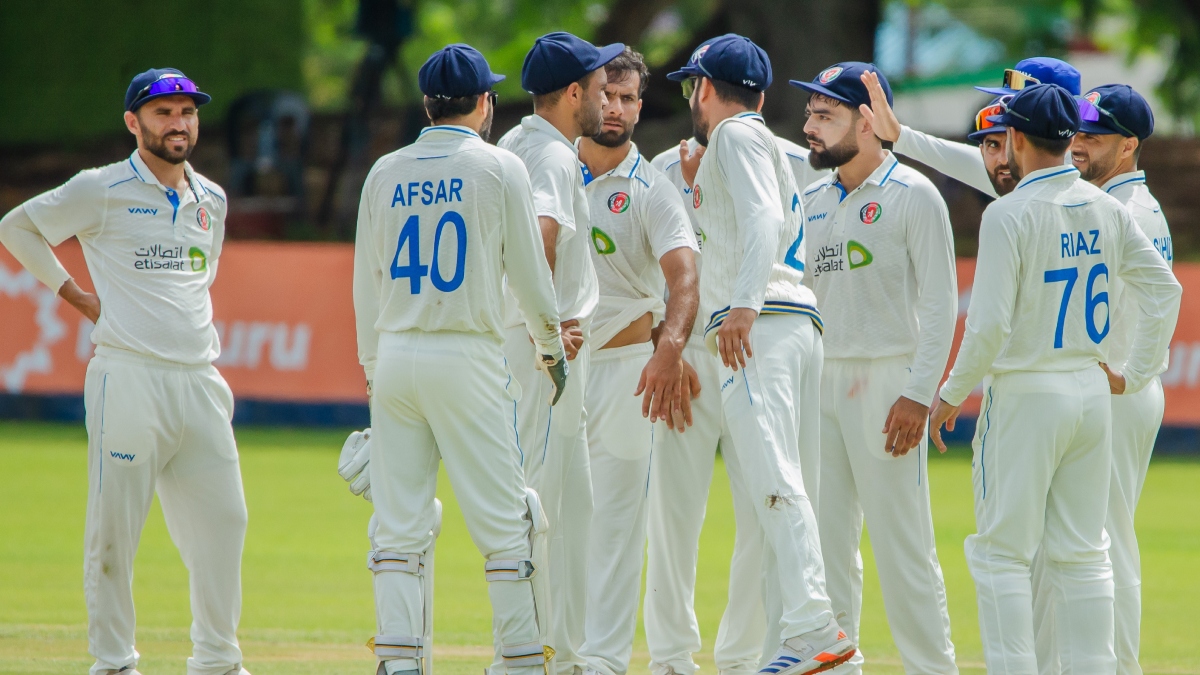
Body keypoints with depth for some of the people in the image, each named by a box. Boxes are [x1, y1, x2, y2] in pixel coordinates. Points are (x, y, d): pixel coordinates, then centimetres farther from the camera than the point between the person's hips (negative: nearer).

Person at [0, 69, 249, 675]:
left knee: (223, 521, 4)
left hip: (200, 381, 6)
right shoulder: (101, 192, -3)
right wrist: (74, 294, 2)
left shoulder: (211, 201, 15)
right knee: (114, 526, -4)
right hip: (128, 379, -6)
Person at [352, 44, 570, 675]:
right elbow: (528, 272, 2)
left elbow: (365, 285, 13)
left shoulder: (384, 173, 10)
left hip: (394, 358, 4)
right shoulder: (499, 168, -1)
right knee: (504, 520, 1)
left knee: (399, 523, 3)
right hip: (467, 357, -4)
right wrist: (551, 347, 17)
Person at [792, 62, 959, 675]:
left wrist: (918, 395, -18)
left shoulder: (913, 196, -6)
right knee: (824, 538, 7)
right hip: (818, 380, 7)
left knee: (902, 541, -7)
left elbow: (940, 304, -10)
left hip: (886, 381, -7)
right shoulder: (813, 200, 15)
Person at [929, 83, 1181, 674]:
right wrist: (1135, 375, 14)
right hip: (1092, 392, 6)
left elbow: (990, 322, -19)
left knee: (1001, 552, 0)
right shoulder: (1106, 209, 5)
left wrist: (952, 395, -7)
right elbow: (1163, 289, 7)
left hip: (1025, 395, -6)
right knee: (1082, 553, 11)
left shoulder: (1010, 214, -14)